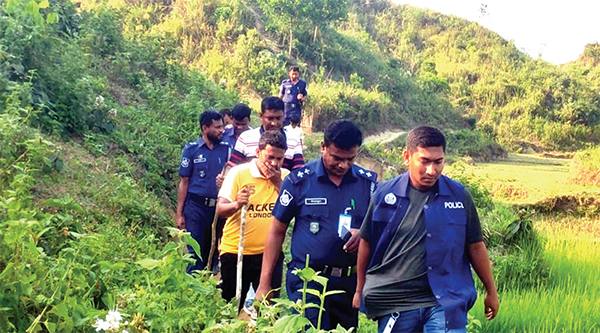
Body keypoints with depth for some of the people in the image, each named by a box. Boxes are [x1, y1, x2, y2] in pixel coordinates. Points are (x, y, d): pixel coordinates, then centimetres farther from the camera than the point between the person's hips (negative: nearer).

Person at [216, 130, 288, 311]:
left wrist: (278, 183, -16)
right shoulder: (238, 173, -6)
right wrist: (237, 204, -31)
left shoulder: (285, 177, 2)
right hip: (235, 252, -1)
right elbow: (220, 210, -9)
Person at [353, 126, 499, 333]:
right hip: (394, 304, 1)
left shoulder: (459, 195, 0)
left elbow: (475, 246, 10)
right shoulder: (385, 194, -2)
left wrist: (491, 291, 15)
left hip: (447, 302, 0)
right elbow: (367, 244, 9)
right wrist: (360, 290, 16)